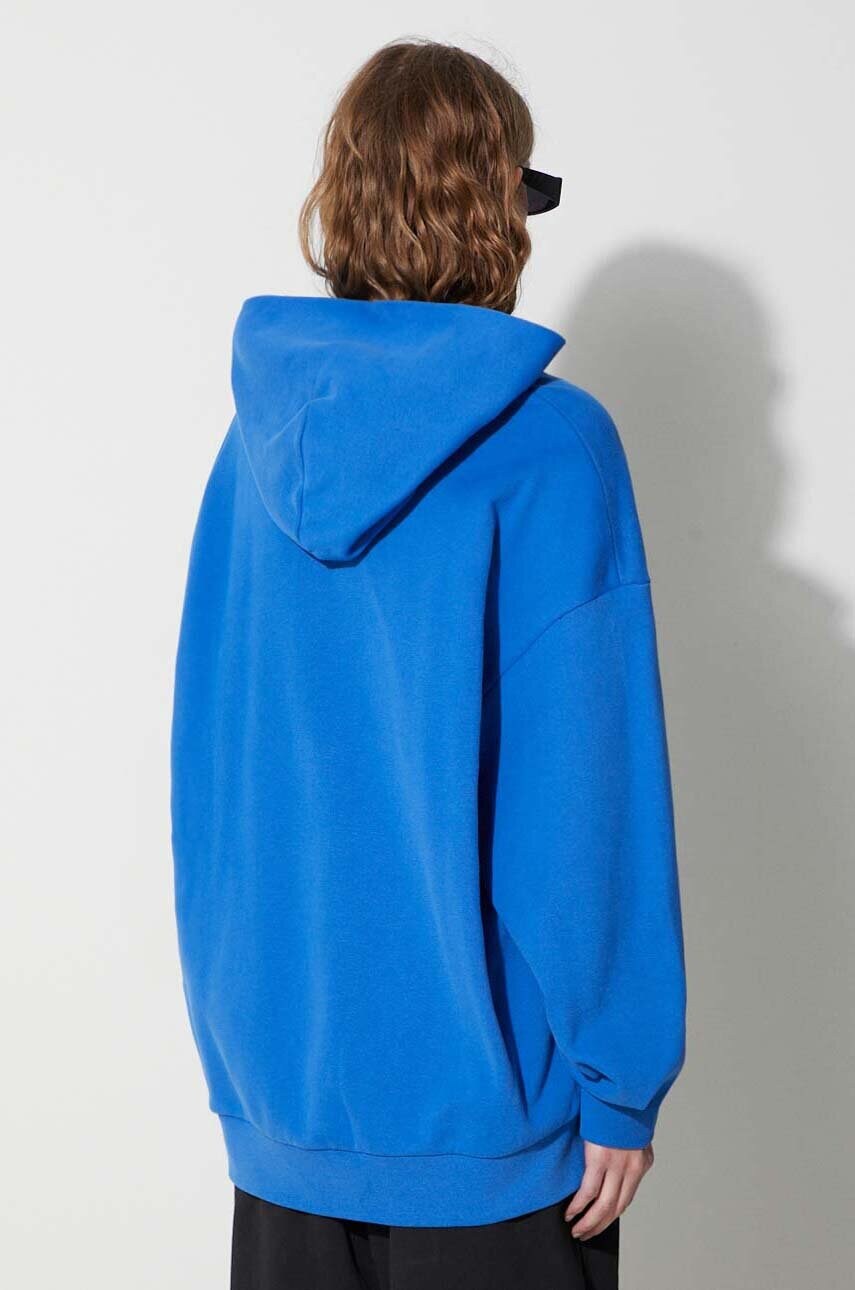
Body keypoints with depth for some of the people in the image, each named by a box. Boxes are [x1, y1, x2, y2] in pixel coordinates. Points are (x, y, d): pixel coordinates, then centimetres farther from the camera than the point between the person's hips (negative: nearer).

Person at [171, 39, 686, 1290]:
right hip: (480, 1103, -5)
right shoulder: (550, 447, -15)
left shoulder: (260, 436, 1)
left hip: (281, 1083, 5)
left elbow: (209, 764, 6)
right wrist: (621, 1083, -6)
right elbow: (588, 795, -15)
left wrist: (237, 1043, 15)